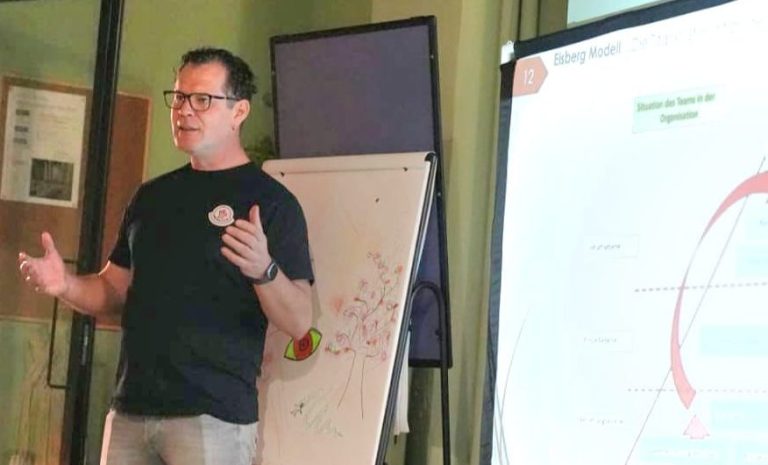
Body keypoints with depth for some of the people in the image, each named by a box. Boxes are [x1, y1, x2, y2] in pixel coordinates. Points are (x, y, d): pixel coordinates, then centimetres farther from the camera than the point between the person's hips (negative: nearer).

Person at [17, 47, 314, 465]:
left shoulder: (270, 200, -4)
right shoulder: (152, 195, 14)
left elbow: (299, 323, -10)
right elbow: (114, 290, 21)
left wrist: (264, 269, -30)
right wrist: (66, 285, 0)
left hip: (212, 415, -6)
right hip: (131, 409, 6)